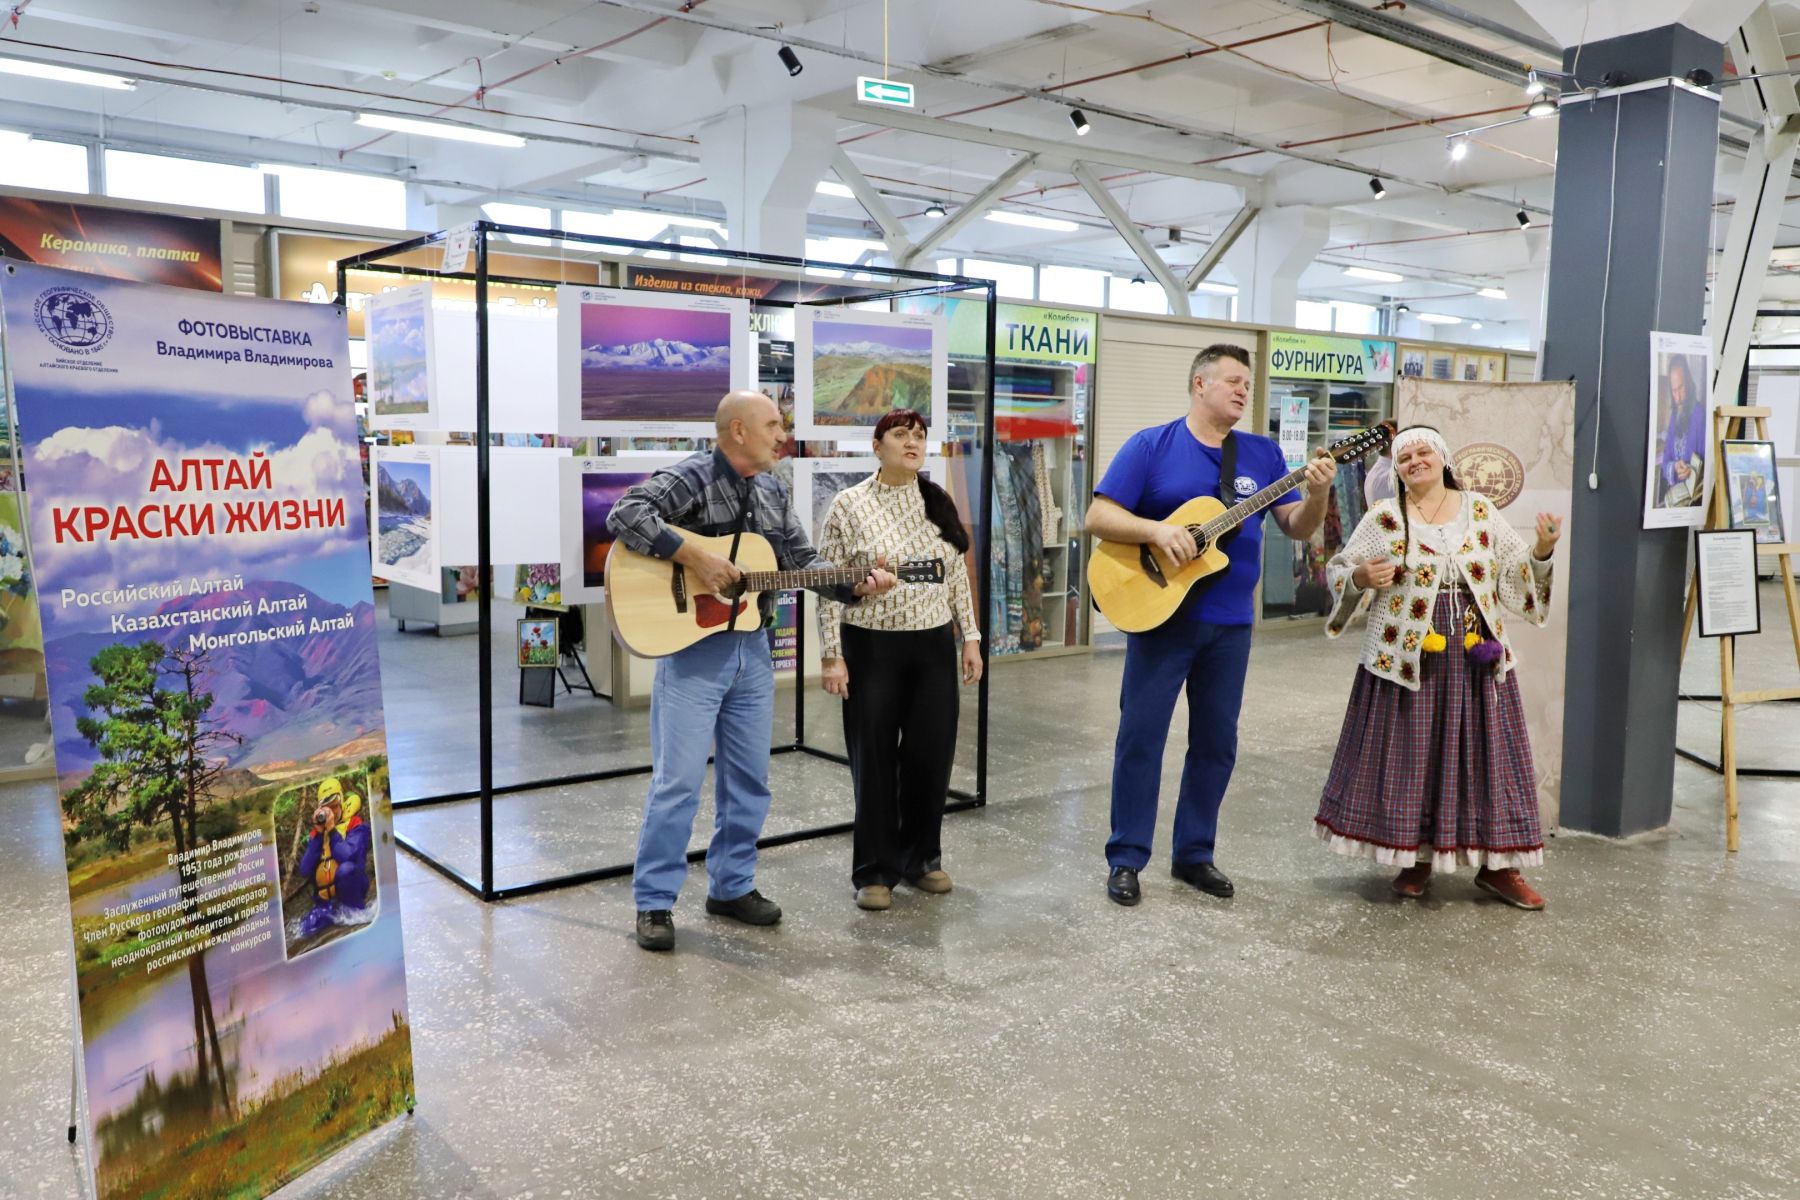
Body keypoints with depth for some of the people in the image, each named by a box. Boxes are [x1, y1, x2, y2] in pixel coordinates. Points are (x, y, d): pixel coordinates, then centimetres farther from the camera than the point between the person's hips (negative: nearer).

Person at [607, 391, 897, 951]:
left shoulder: (772, 492, 12)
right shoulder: (692, 477, -11)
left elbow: (804, 560, 14)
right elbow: (624, 515, -24)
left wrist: (857, 585, -2)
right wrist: (694, 556, -27)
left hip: (751, 647, 7)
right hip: (692, 646, -7)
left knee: (749, 778, 13)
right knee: (678, 780, -4)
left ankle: (731, 886, 28)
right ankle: (654, 903, 8)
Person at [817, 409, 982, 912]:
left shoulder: (939, 503, 7)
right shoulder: (850, 504, -6)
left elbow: (958, 577, 12)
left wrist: (971, 637, 8)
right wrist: (832, 656, -10)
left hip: (934, 646, 4)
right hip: (871, 648, -4)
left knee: (932, 755, 7)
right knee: (874, 759, 3)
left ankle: (922, 857, 26)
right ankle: (875, 871, 16)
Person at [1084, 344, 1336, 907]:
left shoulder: (1263, 453, 8)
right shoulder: (1150, 445, -4)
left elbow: (1298, 528, 5)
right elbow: (1098, 517, -9)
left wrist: (1317, 493, -15)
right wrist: (1156, 530, -24)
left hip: (1230, 624, 4)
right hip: (1160, 613, -4)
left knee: (1216, 741, 10)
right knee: (1140, 735, 0)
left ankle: (1194, 853, 24)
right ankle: (1125, 858, 11)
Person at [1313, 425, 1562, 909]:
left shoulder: (1481, 511, 7)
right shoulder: (1383, 518, 0)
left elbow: (1517, 573, 9)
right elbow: (1338, 572, 1)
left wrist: (1542, 550, -9)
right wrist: (1362, 578, -19)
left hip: (1476, 659, 2)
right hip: (1407, 658, -2)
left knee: (1484, 752, 5)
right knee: (1410, 754, 3)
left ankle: (1496, 863, 16)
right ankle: (1416, 856, 18)